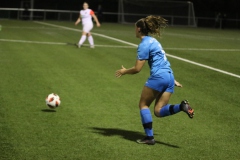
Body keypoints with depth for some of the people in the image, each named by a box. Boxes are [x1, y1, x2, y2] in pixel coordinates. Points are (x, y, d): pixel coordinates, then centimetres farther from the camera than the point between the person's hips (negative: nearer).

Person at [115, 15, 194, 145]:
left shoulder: (144, 44, -7)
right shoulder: (153, 41, 22)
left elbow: (137, 69, -10)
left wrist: (124, 71, 9)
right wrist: (173, 80, 31)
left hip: (158, 77, -9)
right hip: (169, 77, 9)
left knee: (143, 105, 7)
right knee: (158, 111, 6)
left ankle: (149, 137, 3)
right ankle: (182, 106, -18)